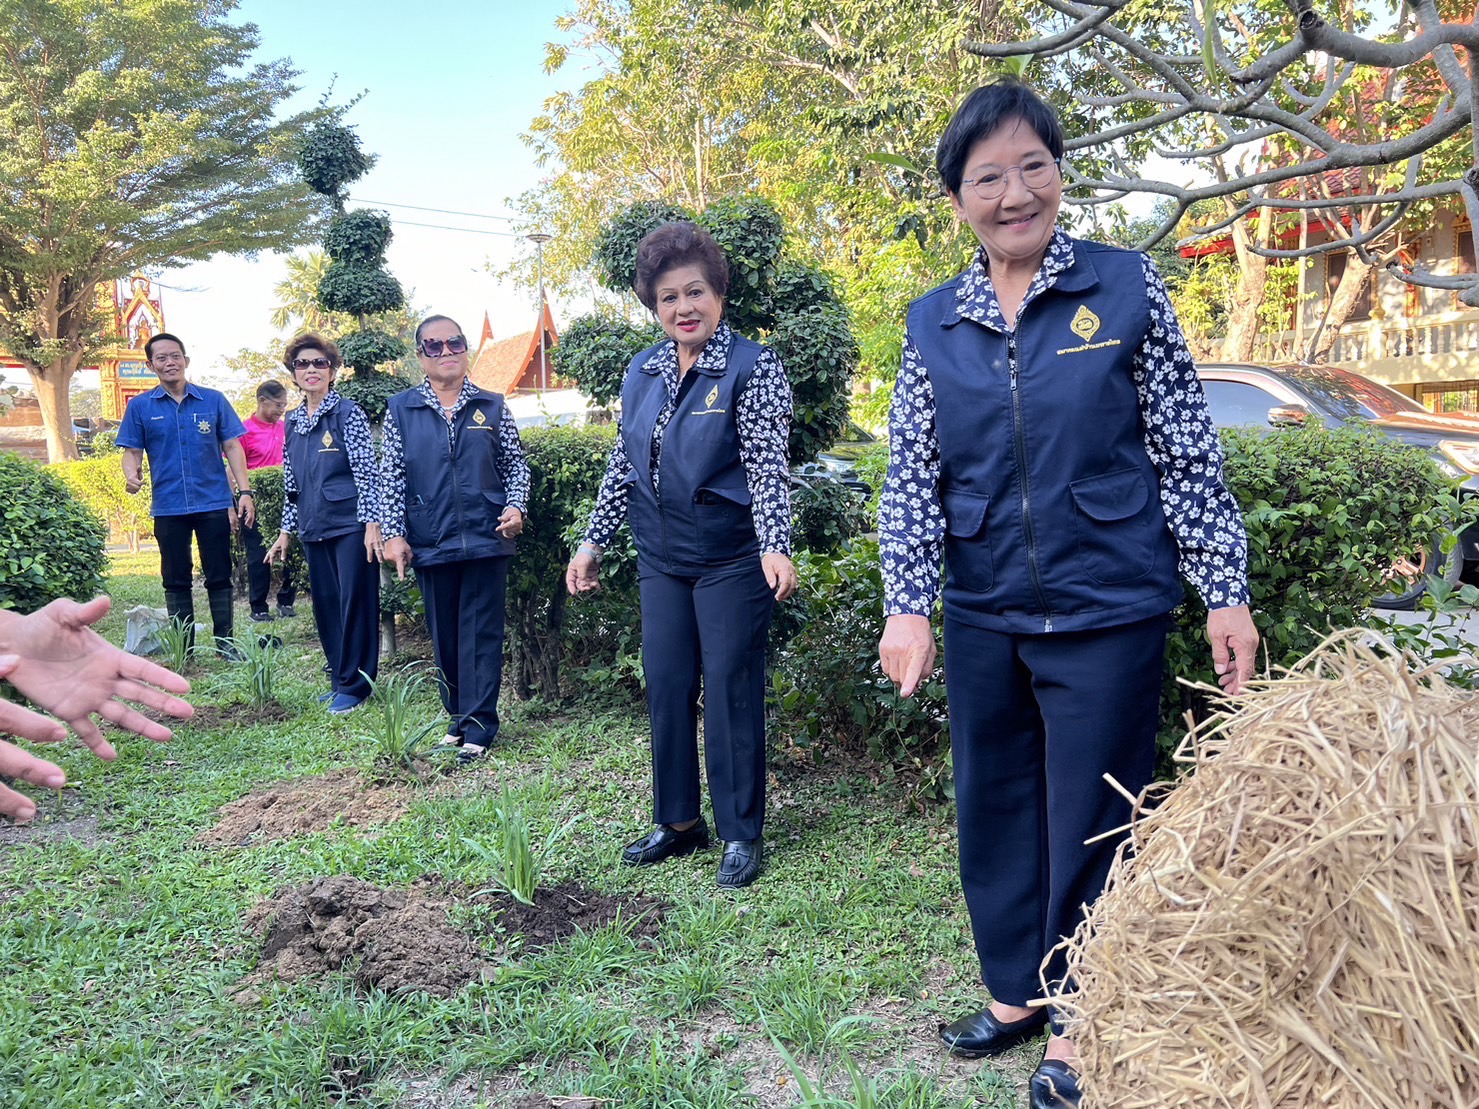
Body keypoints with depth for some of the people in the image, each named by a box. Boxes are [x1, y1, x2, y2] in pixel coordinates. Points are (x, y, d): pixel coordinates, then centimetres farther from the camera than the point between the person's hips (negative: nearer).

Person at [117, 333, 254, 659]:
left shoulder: (213, 400, 3)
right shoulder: (140, 406, 4)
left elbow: (232, 447, 3)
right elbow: (132, 451, 5)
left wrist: (245, 492, -4)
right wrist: (132, 475, -18)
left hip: (213, 503, -1)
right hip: (168, 507, 1)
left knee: (219, 576, 4)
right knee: (176, 580, 9)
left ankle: (224, 642, 14)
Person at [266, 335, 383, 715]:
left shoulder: (348, 413, -4)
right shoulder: (293, 423, 13)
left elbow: (368, 472, -9)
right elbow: (292, 484, 19)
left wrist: (371, 524, -16)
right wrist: (285, 531, 16)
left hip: (350, 525, -6)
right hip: (314, 528, 6)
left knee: (355, 602, -2)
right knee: (325, 605, 10)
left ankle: (353, 685, 6)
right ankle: (340, 679, 22)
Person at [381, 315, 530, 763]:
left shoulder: (492, 406, 6)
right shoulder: (401, 410, 6)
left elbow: (516, 465, 10)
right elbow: (391, 477, 6)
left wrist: (516, 507, -7)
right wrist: (394, 533, -1)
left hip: (486, 538, -1)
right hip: (430, 543, 1)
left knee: (482, 633, 0)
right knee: (445, 635, 10)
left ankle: (478, 726, 7)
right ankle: (459, 716, 24)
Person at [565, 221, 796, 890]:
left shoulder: (753, 367, -9)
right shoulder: (641, 373, 8)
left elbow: (767, 466, -15)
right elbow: (623, 464, 14)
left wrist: (775, 547, -28)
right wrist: (593, 541, 12)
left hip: (731, 558, -6)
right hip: (662, 560, 6)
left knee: (729, 690, 0)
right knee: (666, 688, 10)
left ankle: (740, 833, 15)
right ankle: (678, 821, 26)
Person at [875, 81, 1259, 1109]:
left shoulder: (1127, 288, -3)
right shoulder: (933, 322, 4)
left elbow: (1187, 455, -1)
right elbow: (911, 475, 3)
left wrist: (1226, 592, -3)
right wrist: (907, 606, -6)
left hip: (1108, 610, -3)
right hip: (983, 617, 3)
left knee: (1091, 821, 5)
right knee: (994, 807, 14)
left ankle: (1080, 1026, 27)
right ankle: (1016, 993, 36)